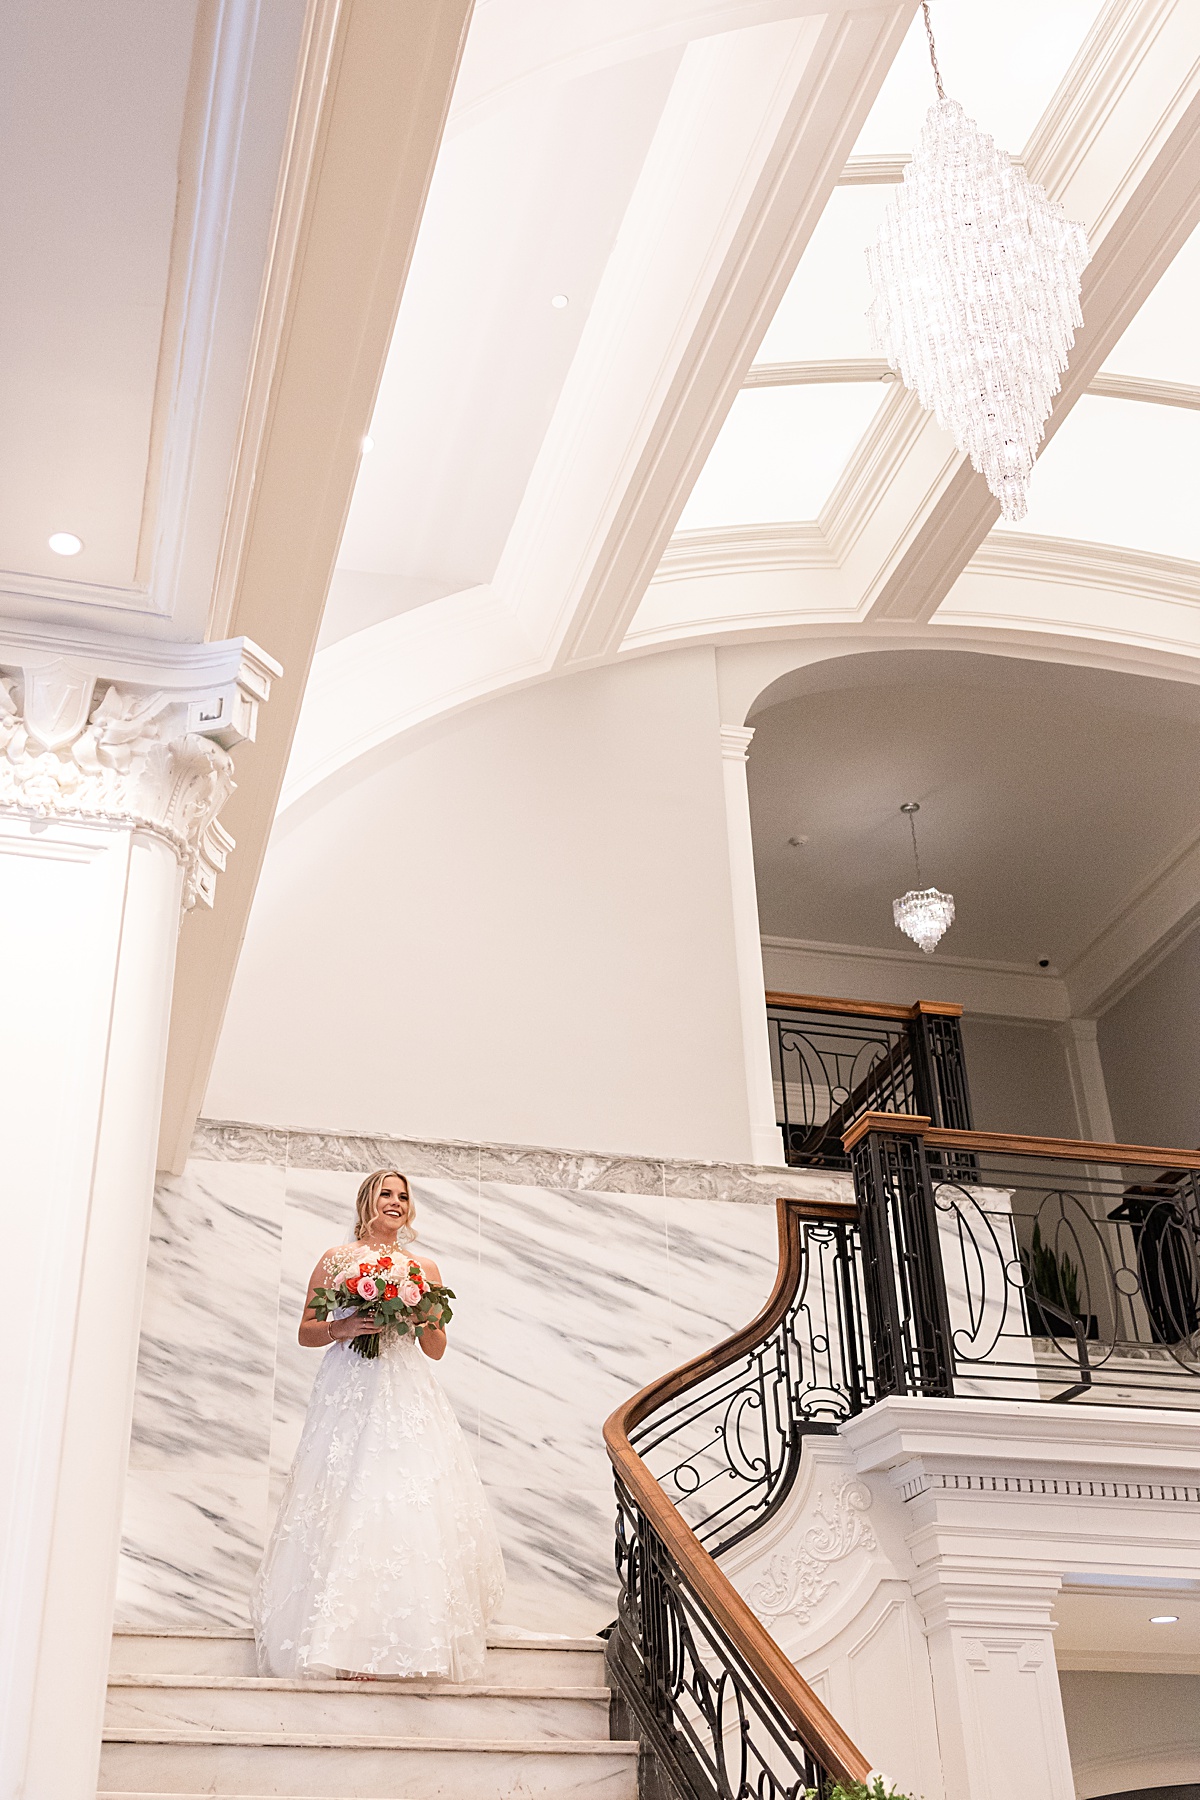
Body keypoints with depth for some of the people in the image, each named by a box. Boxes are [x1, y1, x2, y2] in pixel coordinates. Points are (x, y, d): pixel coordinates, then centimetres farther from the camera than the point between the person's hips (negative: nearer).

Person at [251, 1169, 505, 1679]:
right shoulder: (337, 1259, 10)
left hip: (407, 1396, 2)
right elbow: (306, 1331, 10)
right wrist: (342, 1327, -9)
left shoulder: (423, 1267, 16)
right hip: (349, 1395, -2)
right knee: (346, 1506, -11)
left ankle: (408, 1640, -5)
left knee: (410, 1511, -8)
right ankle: (348, 1642, -10)